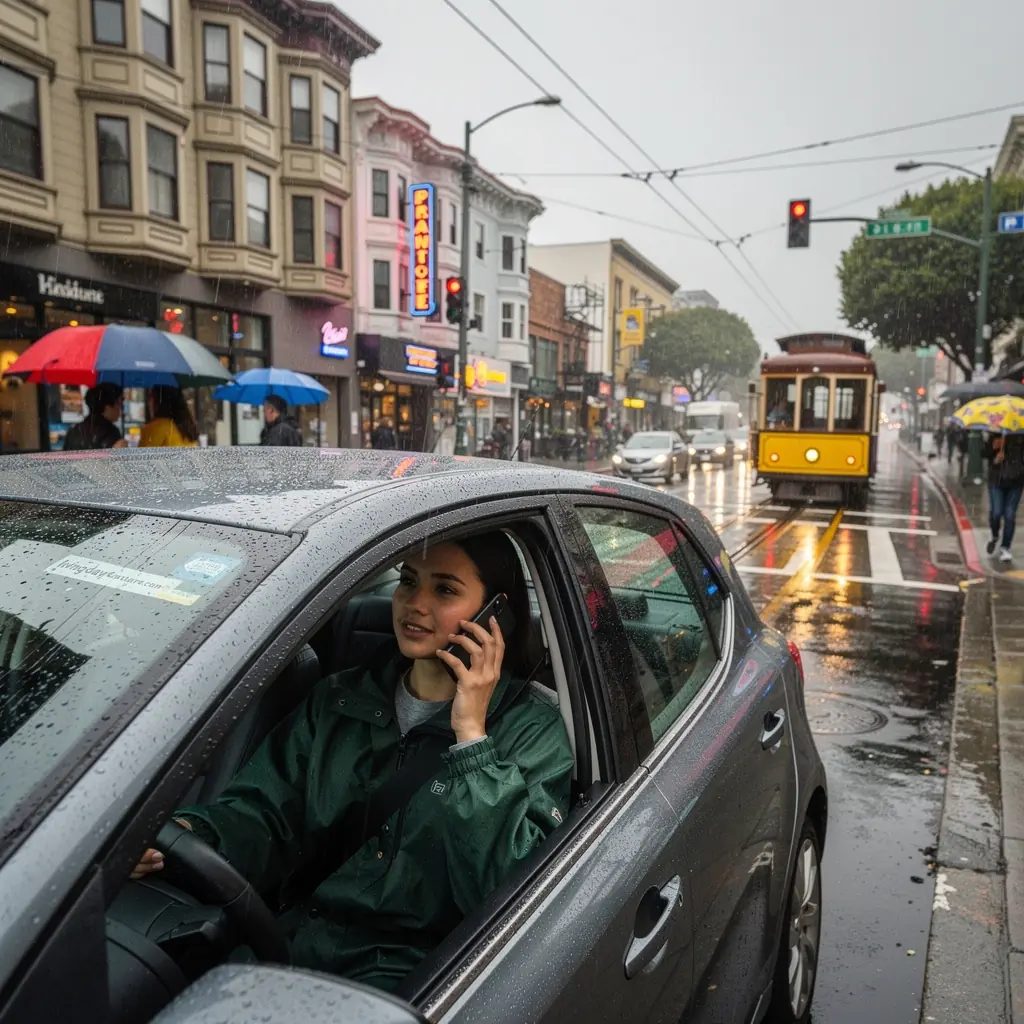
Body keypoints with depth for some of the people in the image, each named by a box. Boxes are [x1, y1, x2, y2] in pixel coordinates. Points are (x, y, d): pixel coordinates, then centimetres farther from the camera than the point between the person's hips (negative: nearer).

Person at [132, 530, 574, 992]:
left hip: (413, 974, -4)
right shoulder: (338, 700, 7)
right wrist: (189, 835, -19)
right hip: (294, 941, 5)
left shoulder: (532, 728, -6)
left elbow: (509, 893, -16)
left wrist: (471, 736, -19)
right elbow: (266, 813, 2)